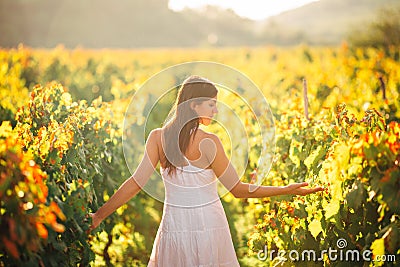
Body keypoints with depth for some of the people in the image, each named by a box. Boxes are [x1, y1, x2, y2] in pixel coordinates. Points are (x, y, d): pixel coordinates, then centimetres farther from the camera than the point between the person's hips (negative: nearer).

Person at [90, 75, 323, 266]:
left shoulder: (158, 137, -3)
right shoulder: (208, 142, -14)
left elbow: (136, 183, -8)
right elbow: (239, 189, -9)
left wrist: (99, 215, 0)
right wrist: (288, 190, -3)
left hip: (174, 227, 3)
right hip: (209, 225, -3)